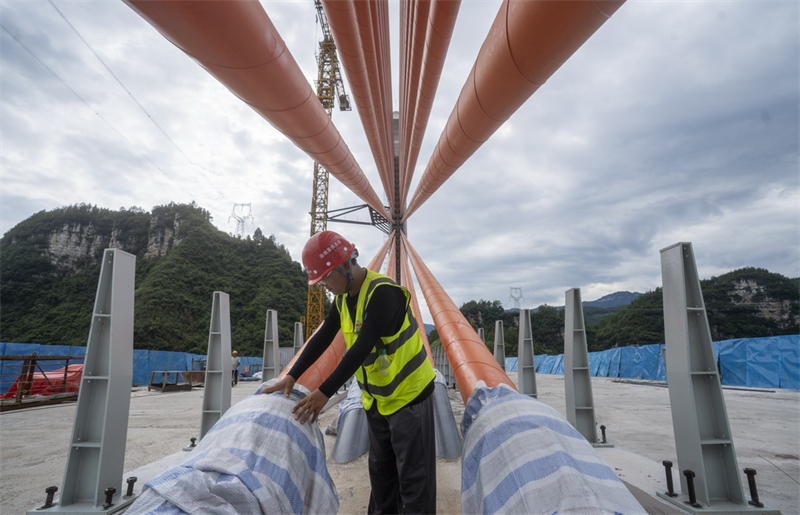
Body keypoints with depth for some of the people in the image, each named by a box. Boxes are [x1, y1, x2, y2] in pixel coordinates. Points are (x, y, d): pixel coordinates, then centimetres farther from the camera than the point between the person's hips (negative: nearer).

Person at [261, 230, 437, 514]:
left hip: (408, 394, -8)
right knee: (380, 470, 21)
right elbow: (322, 338, 4)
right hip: (376, 398, 8)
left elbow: (362, 347, -31)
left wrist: (325, 392, -30)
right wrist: (291, 376, -1)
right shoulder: (343, 297, 1)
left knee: (413, 476, 4)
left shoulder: (383, 293, -27)